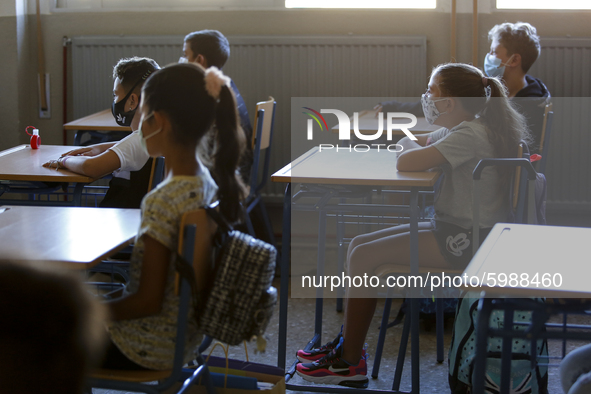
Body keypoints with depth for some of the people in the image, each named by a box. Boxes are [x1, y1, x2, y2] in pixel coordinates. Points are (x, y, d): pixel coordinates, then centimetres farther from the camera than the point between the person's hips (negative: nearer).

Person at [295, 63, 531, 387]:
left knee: (364, 256, -13)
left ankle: (350, 364, -4)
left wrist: (411, 149, -3)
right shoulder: (460, 130, 11)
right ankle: (348, 344, 10)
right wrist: (414, 145, -1)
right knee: (358, 246, 6)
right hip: (454, 230, 10)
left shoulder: (469, 135, -21)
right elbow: (409, 142, 23)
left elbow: (405, 163, -26)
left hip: (467, 242, -10)